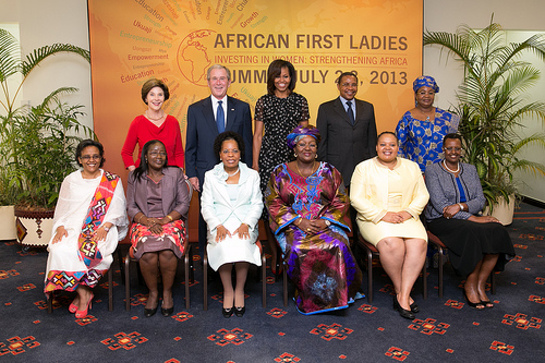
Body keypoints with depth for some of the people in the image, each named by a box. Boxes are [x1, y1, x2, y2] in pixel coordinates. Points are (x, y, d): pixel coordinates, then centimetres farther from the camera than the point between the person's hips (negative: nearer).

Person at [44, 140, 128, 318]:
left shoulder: (112, 181, 9)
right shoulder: (70, 180, 18)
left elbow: (117, 209, 3)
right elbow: (61, 209, 17)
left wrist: (105, 227, -13)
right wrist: (61, 227, -2)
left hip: (101, 229, -2)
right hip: (72, 228, 3)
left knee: (89, 250, -34)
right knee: (60, 251, -29)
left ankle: (82, 292, -10)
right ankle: (83, 293, -14)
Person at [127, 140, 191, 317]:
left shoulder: (176, 173, 9)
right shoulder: (135, 176, 12)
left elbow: (184, 203, 4)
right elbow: (131, 207, 8)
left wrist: (166, 219, -11)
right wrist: (147, 221, -11)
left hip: (171, 221, 0)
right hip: (144, 222, 1)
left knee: (167, 251, -32)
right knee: (147, 254, -31)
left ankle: (167, 292, -10)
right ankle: (152, 293, -7)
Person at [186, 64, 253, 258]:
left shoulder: (242, 108, 7)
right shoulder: (195, 109, 6)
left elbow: (247, 143, 7)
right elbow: (190, 146, 7)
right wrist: (191, 174, 0)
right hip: (206, 173, 0)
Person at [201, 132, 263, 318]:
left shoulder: (252, 175, 14)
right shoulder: (210, 176, 13)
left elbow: (257, 204, 7)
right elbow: (206, 206, 5)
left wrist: (246, 224, -12)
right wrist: (218, 226, -13)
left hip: (245, 225, 0)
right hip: (220, 225, 0)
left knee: (242, 243, -33)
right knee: (225, 245, -33)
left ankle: (239, 290, -14)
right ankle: (227, 291, -14)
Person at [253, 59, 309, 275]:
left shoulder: (300, 101, 9)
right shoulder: (263, 102, 8)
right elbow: (258, 135, 7)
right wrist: (255, 163, 1)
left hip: (293, 157, 1)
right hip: (269, 157, 0)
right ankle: (275, 257, 10)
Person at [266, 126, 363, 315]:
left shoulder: (329, 171, 13)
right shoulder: (280, 173, 10)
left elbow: (341, 201, 7)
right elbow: (273, 203, 1)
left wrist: (325, 221, -11)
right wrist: (299, 222, -11)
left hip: (327, 224, 1)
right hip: (292, 227, -1)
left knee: (338, 246, -30)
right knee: (298, 249, -32)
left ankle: (336, 295, -12)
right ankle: (309, 297, -12)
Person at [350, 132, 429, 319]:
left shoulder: (412, 167, 16)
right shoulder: (364, 167, 4)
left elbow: (422, 195, 12)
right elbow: (357, 198, -5)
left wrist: (409, 212, -8)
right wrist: (383, 215, -14)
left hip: (406, 218, 3)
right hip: (374, 220, -3)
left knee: (418, 244, -27)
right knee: (392, 243, -32)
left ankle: (403, 295, -21)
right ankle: (398, 289, -9)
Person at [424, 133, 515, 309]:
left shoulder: (470, 169, 14)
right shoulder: (432, 171, -2)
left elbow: (480, 200, 5)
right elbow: (440, 205, -13)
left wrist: (460, 206, -18)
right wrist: (472, 218, -20)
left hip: (469, 217, 5)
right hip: (442, 220, -5)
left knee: (497, 231, -24)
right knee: (475, 233, -32)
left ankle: (480, 284, -14)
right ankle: (470, 286, -14)